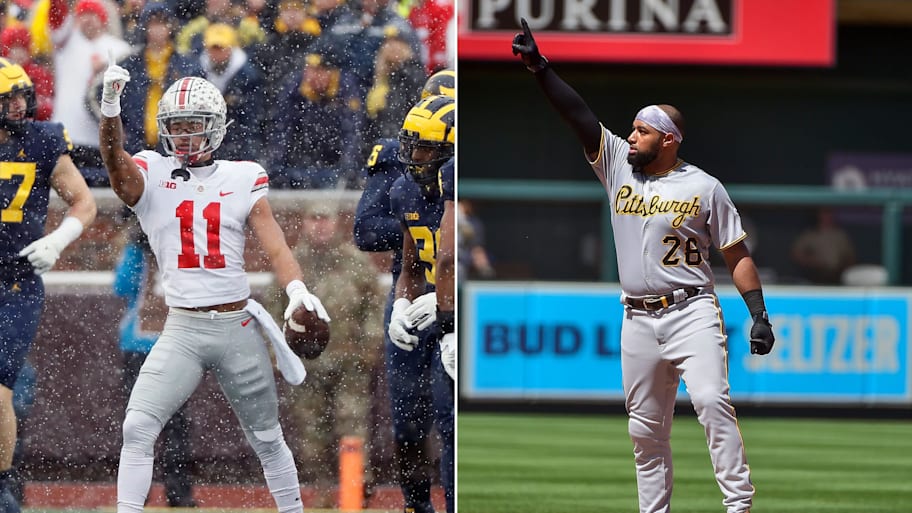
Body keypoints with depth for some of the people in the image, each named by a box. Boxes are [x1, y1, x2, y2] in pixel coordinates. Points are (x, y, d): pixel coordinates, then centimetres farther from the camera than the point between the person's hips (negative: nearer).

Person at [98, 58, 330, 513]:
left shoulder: (242, 180, 4)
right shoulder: (150, 177, 2)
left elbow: (273, 244, -2)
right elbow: (116, 163, -19)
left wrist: (296, 289, -23)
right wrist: (110, 111, -39)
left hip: (239, 328, 1)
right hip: (182, 330, -1)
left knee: (267, 440, 12)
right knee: (138, 428, -16)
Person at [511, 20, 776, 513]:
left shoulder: (704, 188, -2)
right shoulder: (618, 166, 9)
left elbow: (737, 255, 0)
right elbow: (577, 114, 1)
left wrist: (759, 315, -8)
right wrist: (539, 67, -9)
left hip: (692, 313, -5)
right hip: (638, 320, 5)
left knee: (711, 400, -23)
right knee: (645, 429, 7)